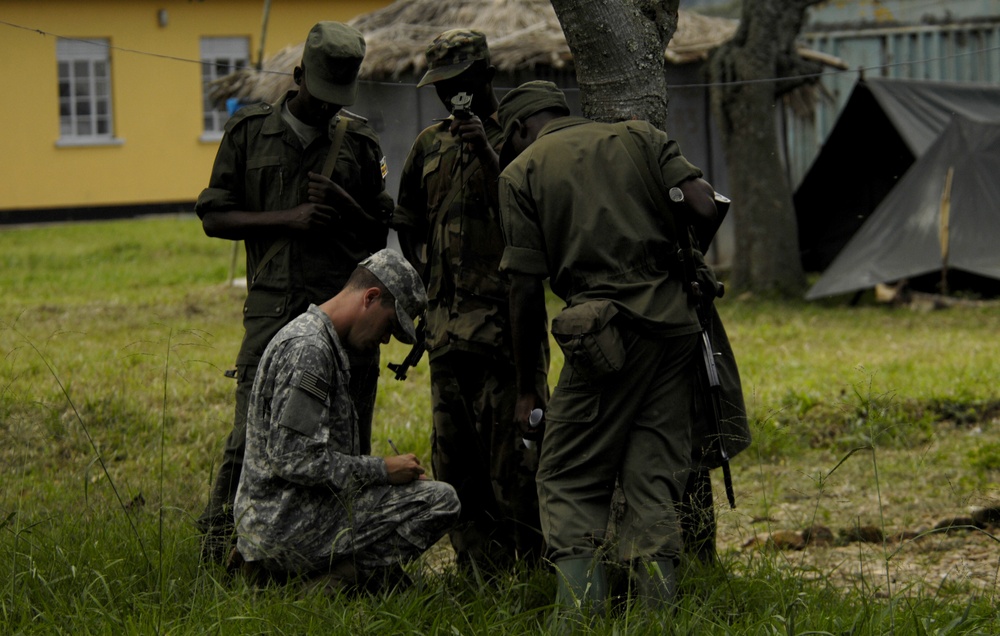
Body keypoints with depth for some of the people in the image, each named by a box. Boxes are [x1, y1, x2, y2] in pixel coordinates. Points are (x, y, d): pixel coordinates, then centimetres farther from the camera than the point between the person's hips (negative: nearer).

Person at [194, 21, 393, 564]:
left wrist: (345, 206, -5)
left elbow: (380, 235, 16)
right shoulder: (249, 132, 7)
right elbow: (214, 217, 4)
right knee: (250, 437, -7)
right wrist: (287, 219, -9)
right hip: (273, 310, -2)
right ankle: (216, 555, 0)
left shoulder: (359, 143, 11)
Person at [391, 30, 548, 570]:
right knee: (454, 450, 7)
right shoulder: (429, 146, 15)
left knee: (512, 445, -9)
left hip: (508, 317, -6)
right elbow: (406, 223, 27)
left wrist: (488, 153, -18)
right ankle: (478, 562, 14)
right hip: (446, 318, 6)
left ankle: (531, 563, -4)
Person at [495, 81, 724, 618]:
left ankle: (581, 606, -9)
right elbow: (705, 207, 1)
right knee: (654, 476, 10)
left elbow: (525, 289, 2)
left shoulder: (522, 171, 6)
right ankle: (657, 604, 3)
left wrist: (525, 387, 9)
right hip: (676, 322, 4)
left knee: (569, 481, 6)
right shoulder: (638, 136, 15)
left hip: (608, 333, -3)